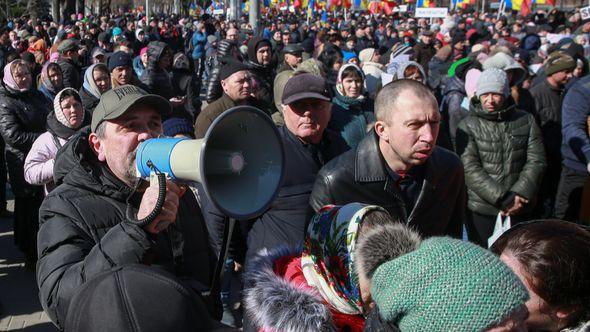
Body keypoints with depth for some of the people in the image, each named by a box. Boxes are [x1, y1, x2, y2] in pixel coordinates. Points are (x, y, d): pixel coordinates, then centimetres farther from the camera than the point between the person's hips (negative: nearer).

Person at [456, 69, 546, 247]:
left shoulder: (526, 121, 6)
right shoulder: (467, 127, -2)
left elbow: (536, 162, 1)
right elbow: (470, 170, -10)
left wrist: (520, 195, -12)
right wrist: (503, 199, -17)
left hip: (520, 210, 2)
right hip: (481, 210, -2)